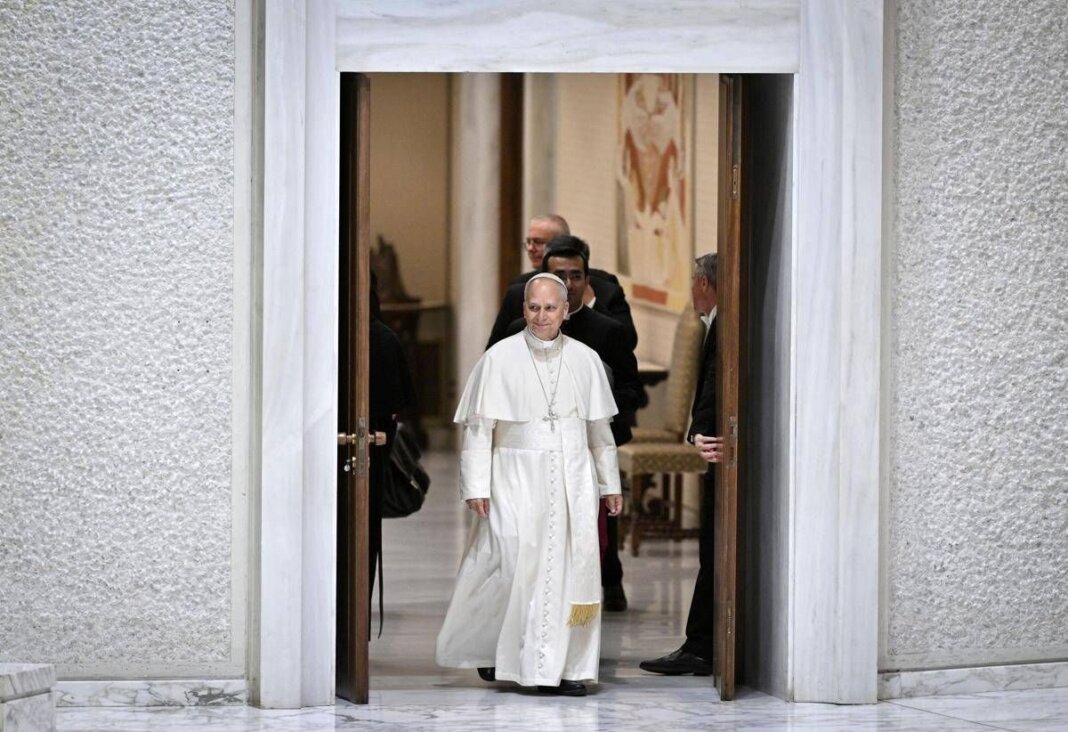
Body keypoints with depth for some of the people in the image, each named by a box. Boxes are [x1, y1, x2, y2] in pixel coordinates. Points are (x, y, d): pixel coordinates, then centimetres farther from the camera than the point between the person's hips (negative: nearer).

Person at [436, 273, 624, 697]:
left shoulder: (585, 360, 7)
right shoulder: (500, 358, -2)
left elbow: (600, 428, 14)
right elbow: (479, 425, -2)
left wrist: (610, 484, 15)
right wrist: (476, 485, -8)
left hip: (572, 482, 3)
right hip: (517, 481, -3)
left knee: (574, 568, -2)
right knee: (516, 563, -8)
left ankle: (566, 666, 3)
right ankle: (487, 648, 13)